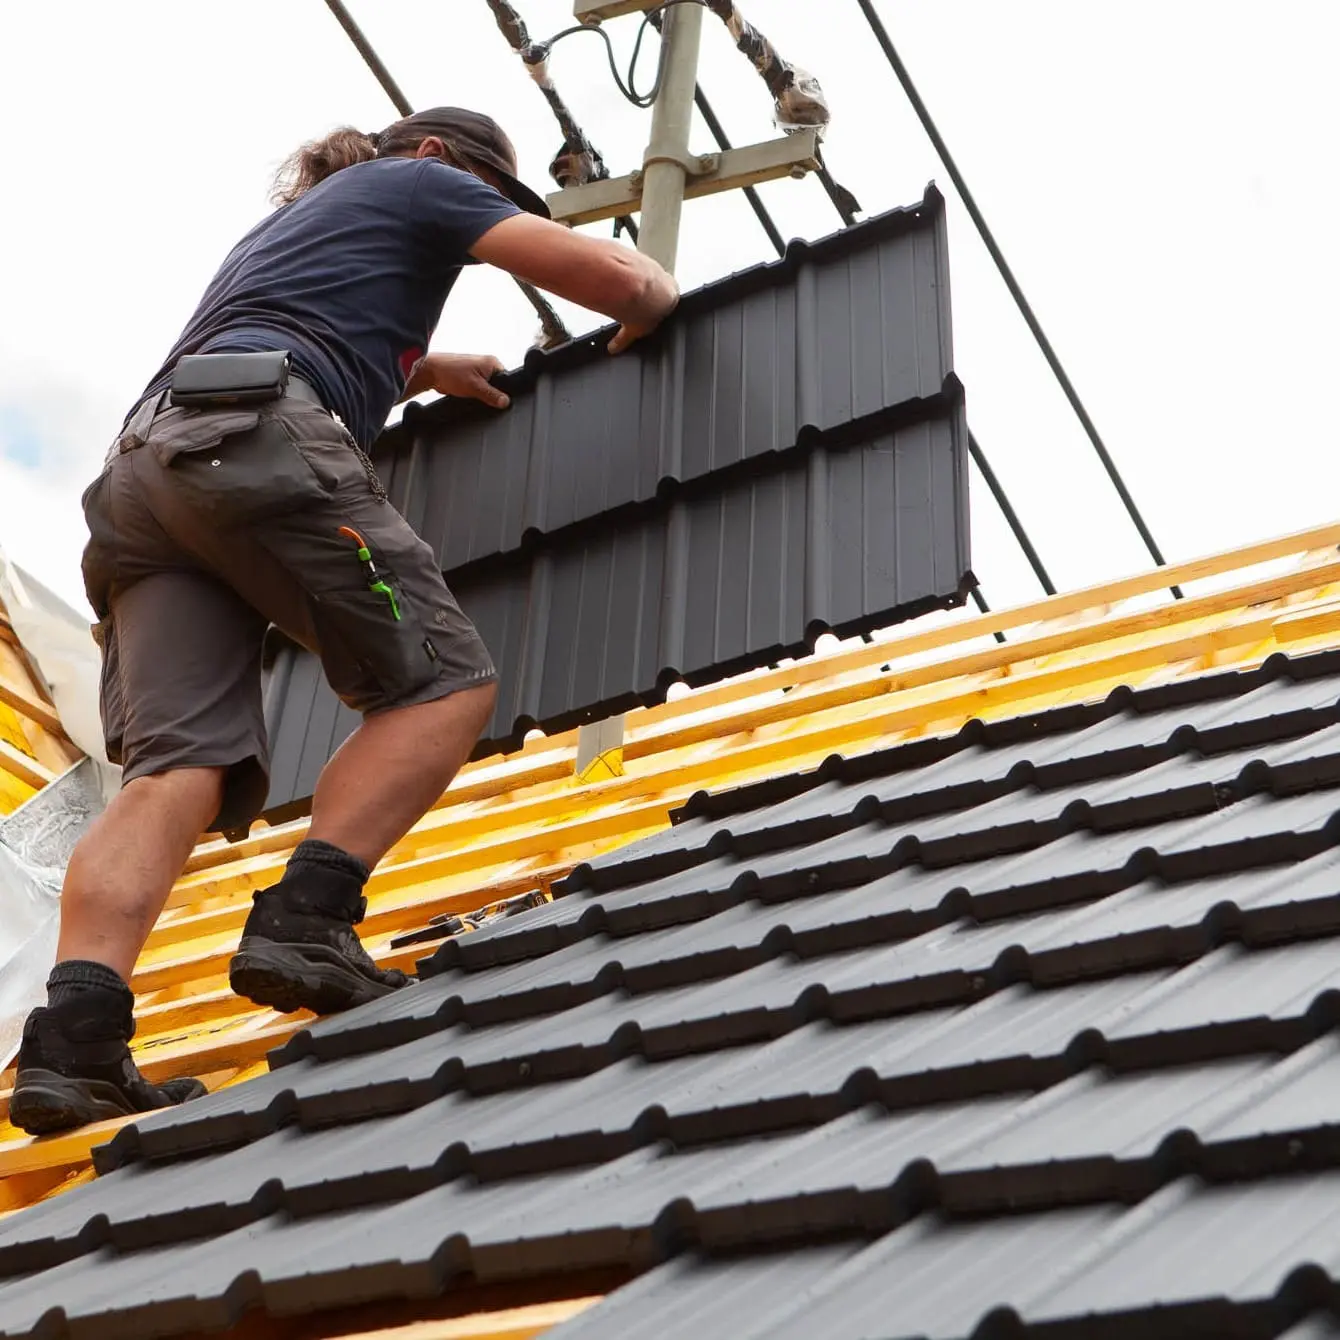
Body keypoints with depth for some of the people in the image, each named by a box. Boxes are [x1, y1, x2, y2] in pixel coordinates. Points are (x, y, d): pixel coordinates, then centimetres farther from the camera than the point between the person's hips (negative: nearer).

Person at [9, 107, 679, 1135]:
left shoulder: (293, 216, 42)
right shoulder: (416, 182, 19)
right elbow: (614, 276, 11)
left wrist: (423, 370, 61)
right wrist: (656, 300, 32)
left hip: (142, 468, 7)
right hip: (257, 442, -7)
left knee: (179, 762, -8)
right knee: (445, 680, -2)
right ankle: (302, 925, -20)